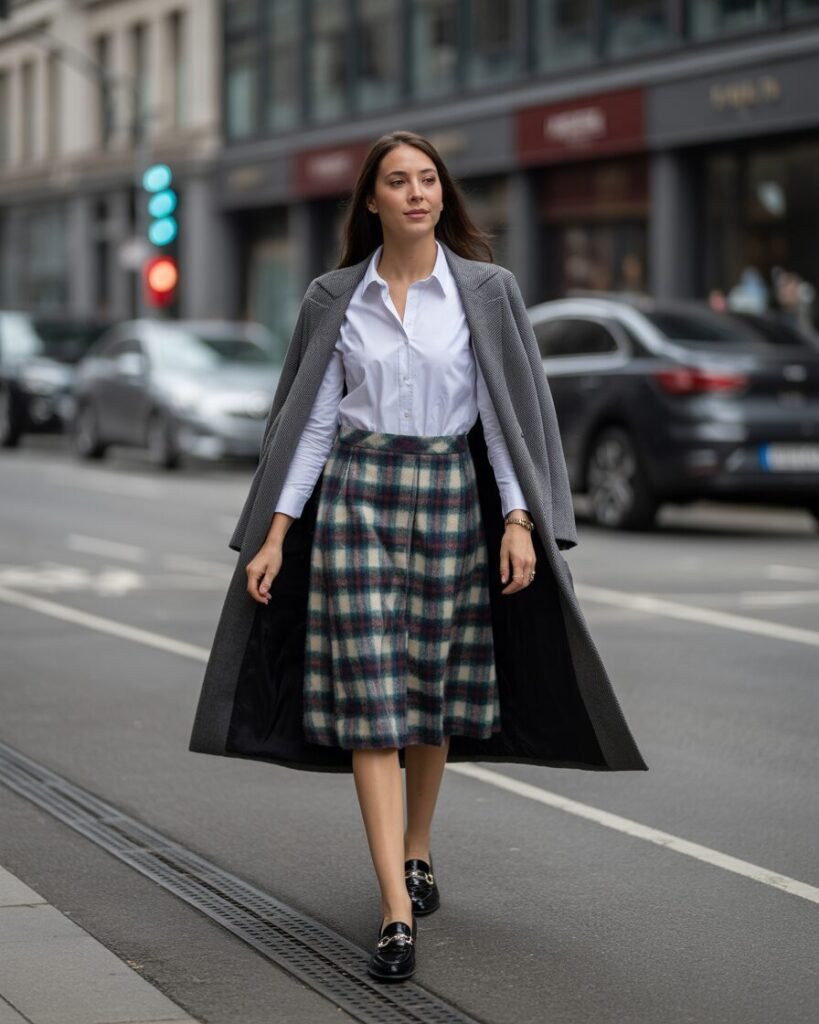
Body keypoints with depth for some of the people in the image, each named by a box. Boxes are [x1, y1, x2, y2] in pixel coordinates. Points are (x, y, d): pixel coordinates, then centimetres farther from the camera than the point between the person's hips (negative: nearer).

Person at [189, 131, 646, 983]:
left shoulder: (484, 290, 1)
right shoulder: (335, 299, 4)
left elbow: (508, 409, -1)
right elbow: (313, 421, 6)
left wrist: (519, 518, -10)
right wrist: (276, 532, 0)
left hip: (451, 496, 0)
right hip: (356, 496, 0)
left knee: (435, 685, 11)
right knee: (372, 693, -8)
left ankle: (417, 851, 35)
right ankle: (397, 912, -10)